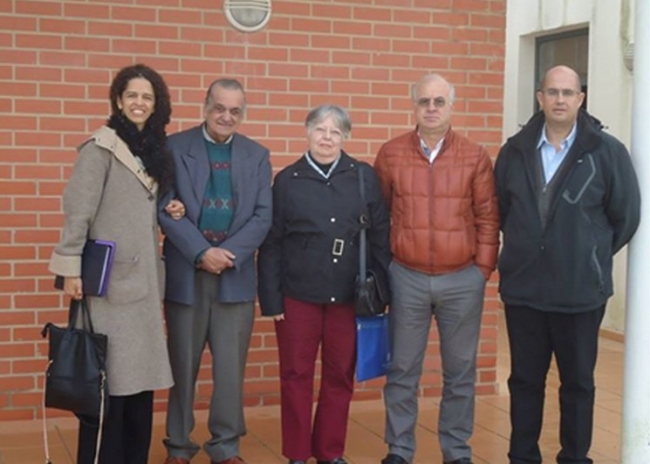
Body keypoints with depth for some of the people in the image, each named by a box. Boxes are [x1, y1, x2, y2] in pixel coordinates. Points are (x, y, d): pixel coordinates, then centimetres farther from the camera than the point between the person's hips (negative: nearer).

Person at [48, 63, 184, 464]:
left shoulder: (154, 150, 13)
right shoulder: (101, 148, -8)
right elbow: (78, 210, -12)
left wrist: (169, 213, 3)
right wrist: (71, 268, -16)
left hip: (144, 277, 7)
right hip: (111, 277, -7)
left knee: (141, 371, 9)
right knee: (109, 375, -3)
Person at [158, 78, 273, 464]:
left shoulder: (257, 155, 9)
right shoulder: (174, 148, 1)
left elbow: (263, 215, 2)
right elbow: (167, 209, -6)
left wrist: (229, 254, -12)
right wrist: (202, 252, -15)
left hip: (236, 273, 2)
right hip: (186, 271, -2)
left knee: (231, 367, 4)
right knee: (183, 365, 7)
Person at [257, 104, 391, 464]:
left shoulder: (365, 177, 3)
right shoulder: (287, 180, 2)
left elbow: (380, 237, 4)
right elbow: (271, 244, 1)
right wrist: (271, 298, -4)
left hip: (348, 295, 1)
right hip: (298, 294, -1)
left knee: (340, 376, 9)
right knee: (296, 376, 6)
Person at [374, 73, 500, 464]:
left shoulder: (475, 157, 0)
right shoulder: (390, 154, 1)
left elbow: (488, 218, 3)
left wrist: (484, 269, -1)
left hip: (463, 280, 0)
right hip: (407, 278, 0)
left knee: (460, 371, 9)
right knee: (402, 370, 8)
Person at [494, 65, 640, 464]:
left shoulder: (607, 152, -6)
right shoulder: (515, 150, 3)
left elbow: (626, 216, 1)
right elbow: (500, 209, 15)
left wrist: (593, 257, 6)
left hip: (580, 290, -2)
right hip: (522, 287, 3)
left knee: (578, 382, 10)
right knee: (525, 379, 12)